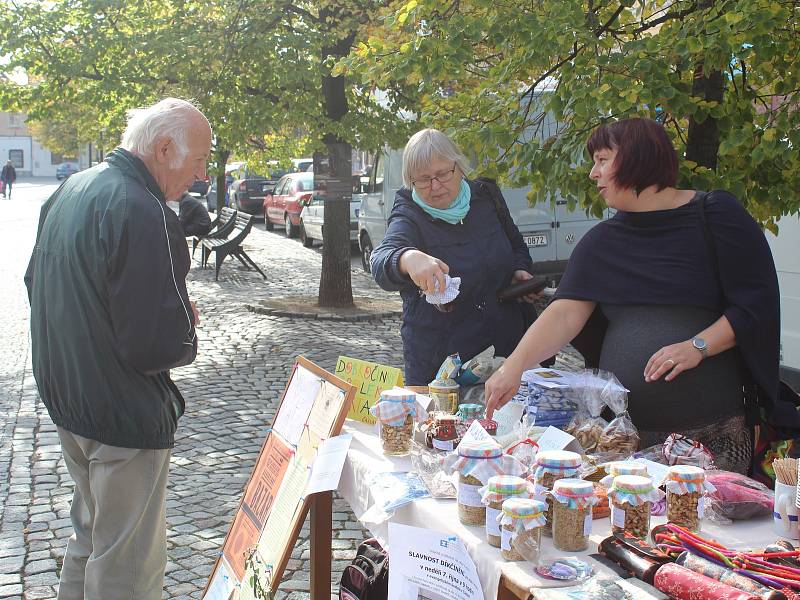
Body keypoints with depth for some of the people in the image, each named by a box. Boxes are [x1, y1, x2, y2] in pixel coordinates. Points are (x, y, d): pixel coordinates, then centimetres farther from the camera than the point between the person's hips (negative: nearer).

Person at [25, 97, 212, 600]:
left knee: (92, 533, 26)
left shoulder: (71, 191, 6)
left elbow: (37, 283, 18)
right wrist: (186, 327, -5)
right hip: (125, 416, -9)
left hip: (67, 399, 9)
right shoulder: (144, 214, -25)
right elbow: (157, 346, -28)